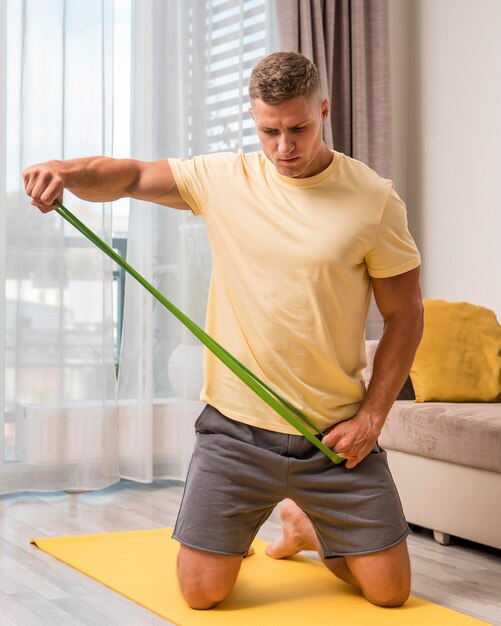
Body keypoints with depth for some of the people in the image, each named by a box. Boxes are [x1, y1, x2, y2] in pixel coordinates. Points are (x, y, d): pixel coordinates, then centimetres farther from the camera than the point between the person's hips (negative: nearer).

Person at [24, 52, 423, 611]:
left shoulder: (373, 199, -6)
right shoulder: (222, 179, 0)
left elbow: (404, 314, 0)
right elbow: (132, 176, 6)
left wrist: (371, 416, -7)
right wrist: (70, 171, -17)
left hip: (335, 430, 0)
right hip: (236, 427, 1)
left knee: (390, 590, 4)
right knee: (201, 591, -3)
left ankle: (304, 524, 34)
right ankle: (239, 534, 32)